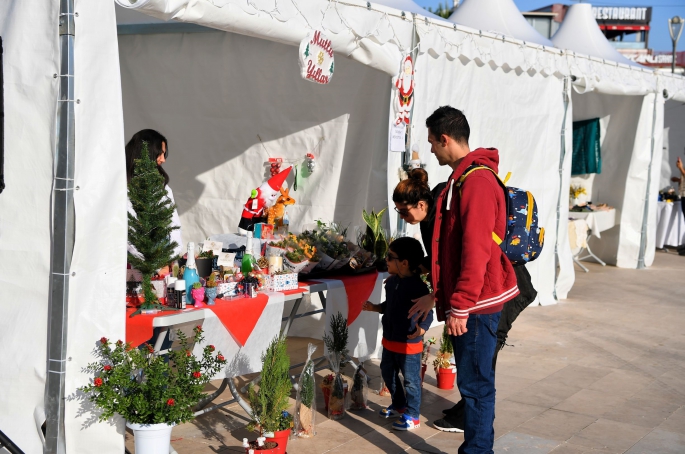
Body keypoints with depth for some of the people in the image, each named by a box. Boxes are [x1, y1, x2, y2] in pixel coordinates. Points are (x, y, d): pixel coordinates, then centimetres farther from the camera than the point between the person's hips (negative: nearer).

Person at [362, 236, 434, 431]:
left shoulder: (417, 287, -22)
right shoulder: (391, 282, 2)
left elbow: (427, 314, -20)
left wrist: (420, 330, -35)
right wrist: (374, 308, 4)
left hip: (409, 344, -9)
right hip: (389, 340, 9)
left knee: (411, 380, 4)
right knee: (388, 373, 22)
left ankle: (412, 416, 17)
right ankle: (399, 405, 41)